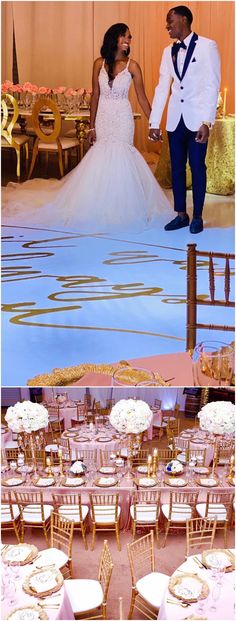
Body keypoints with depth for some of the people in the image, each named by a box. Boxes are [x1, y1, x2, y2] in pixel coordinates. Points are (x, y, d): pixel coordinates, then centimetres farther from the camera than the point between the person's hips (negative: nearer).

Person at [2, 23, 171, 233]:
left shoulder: (132, 66, -4)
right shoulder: (99, 64, 2)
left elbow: (142, 99, -3)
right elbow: (95, 96, 6)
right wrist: (91, 126, 4)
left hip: (123, 119, -2)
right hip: (103, 119, 2)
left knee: (118, 159, -7)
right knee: (102, 159, 2)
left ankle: (120, 211, 5)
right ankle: (103, 209, 13)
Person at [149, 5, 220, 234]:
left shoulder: (207, 46, -6)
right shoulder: (168, 52, 9)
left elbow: (213, 86, -10)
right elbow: (162, 88, 8)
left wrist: (206, 122, -17)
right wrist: (154, 123, 3)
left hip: (196, 119, -5)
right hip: (175, 119, 5)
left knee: (197, 167, 1)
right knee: (177, 167, 7)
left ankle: (197, 217, 13)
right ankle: (181, 215, 17)